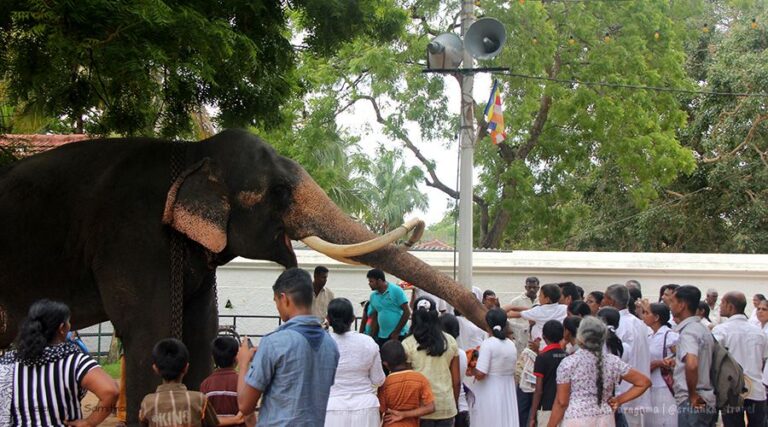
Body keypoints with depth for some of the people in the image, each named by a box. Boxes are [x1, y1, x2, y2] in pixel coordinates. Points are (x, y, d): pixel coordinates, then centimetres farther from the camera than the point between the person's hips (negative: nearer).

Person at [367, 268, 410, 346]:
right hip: (382, 337, 5)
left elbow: (407, 312, -9)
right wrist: (373, 337, 8)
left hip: (399, 335, -5)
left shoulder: (396, 291, -7)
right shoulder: (373, 296, 9)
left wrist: (396, 332, -11)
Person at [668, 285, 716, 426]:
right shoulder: (703, 329, 14)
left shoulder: (688, 331, -16)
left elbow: (691, 364, -33)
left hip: (692, 404, -9)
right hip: (706, 402, 9)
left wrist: (692, 394, -21)